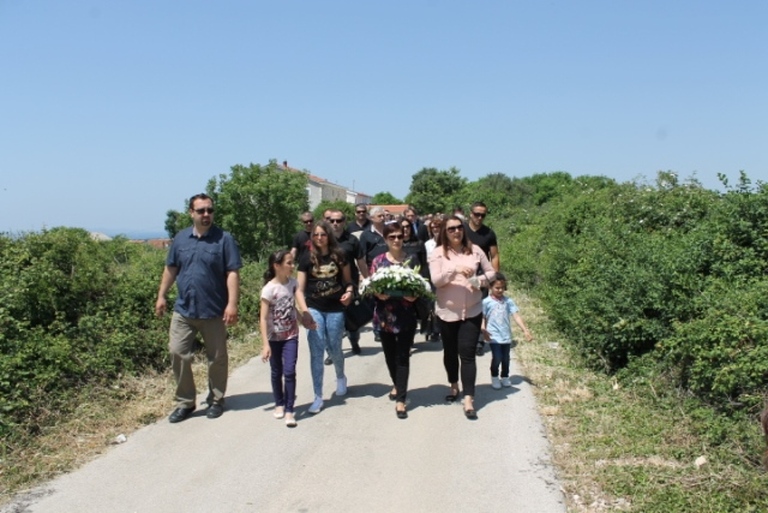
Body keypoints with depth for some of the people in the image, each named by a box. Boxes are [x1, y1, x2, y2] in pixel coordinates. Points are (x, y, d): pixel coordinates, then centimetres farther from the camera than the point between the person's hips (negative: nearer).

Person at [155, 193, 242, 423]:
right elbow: (170, 269, 14)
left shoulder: (224, 239, -7)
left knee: (217, 358, 9)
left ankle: (216, 400, 26)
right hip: (183, 310, 3)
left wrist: (232, 303, -18)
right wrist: (162, 295, 12)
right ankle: (185, 402, 15)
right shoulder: (180, 238, 6)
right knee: (178, 353, 1)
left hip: (213, 311, -3)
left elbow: (232, 273, -11)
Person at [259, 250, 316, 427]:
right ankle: (279, 404, 32)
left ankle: (289, 410, 2)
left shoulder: (293, 283, -4)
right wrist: (265, 344, -20)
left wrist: (307, 317, -29)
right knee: (277, 372, 12)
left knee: (289, 372, -6)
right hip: (274, 337, -2)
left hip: (291, 335, 2)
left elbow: (301, 305, -9)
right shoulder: (269, 289, -17)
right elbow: (263, 318, -17)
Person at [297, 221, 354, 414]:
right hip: (314, 309, 0)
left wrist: (349, 292, -11)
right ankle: (318, 397, 5)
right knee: (316, 352, -3)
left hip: (335, 309, 0)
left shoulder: (339, 255, 1)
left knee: (334, 349, 11)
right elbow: (300, 288, -1)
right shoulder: (307, 258, -1)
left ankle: (341, 378, 44)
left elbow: (347, 280, 10)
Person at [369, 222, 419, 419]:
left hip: (406, 315, -2)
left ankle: (400, 400, 0)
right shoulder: (378, 260, 2)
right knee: (390, 354, 15)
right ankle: (397, 385, 40)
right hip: (384, 314, 2)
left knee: (403, 356, -3)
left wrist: (414, 295, -16)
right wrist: (378, 294, -18)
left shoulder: (411, 259, 0)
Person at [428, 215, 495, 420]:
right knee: (450, 352, 16)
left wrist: (480, 280, -14)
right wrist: (454, 269, -30)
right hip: (447, 311, 0)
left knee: (467, 354, -5)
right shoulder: (438, 253, -5)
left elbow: (491, 272, 7)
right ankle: (454, 386, 39)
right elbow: (435, 280, -16)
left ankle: (469, 400, -4)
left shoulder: (474, 250, 0)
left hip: (472, 311, 0)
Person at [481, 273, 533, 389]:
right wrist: (484, 331, -18)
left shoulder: (508, 301, 0)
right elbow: (482, 318, -4)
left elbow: (516, 316, -4)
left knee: (505, 359, 11)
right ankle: (494, 378, 17)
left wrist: (525, 330, -12)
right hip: (494, 336, -3)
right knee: (497, 358, -6)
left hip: (506, 336, 3)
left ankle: (505, 377, 32)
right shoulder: (486, 302, -6)